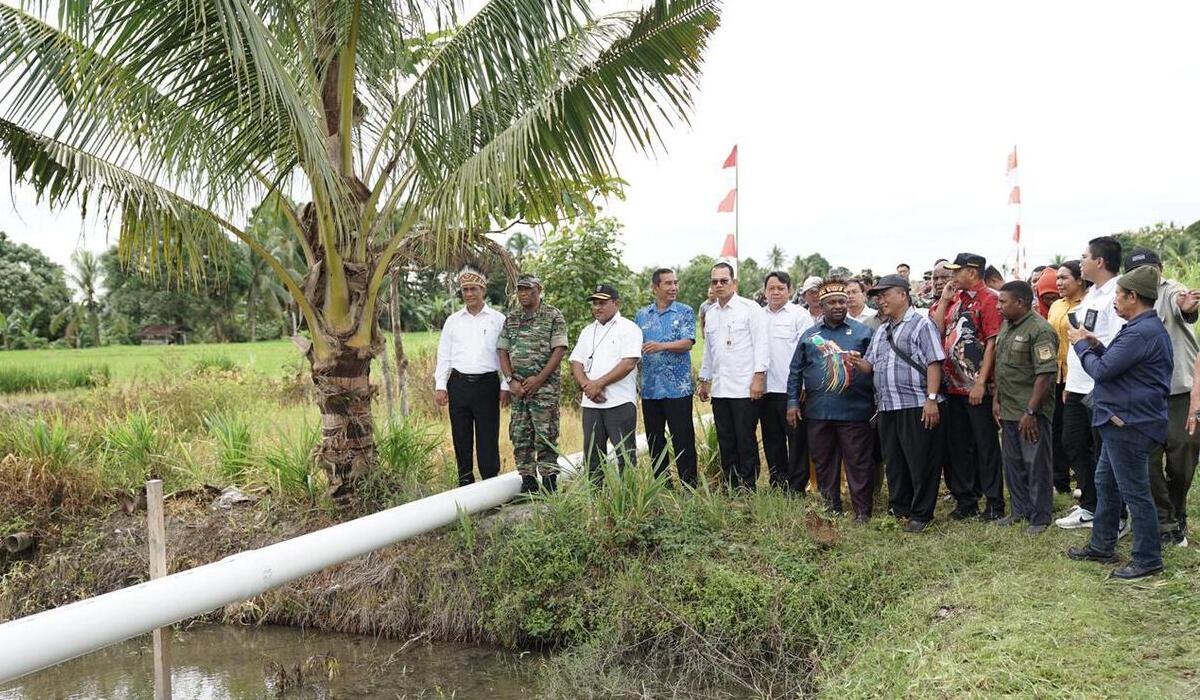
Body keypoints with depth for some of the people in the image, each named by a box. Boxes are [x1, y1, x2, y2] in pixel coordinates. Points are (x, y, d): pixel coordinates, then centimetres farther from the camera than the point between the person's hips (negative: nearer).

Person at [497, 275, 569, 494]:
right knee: (519, 436, 6)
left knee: (545, 436, -4)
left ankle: (549, 483, 3)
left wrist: (538, 379, -15)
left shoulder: (553, 316, -1)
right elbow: (503, 352, 11)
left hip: (545, 386, -5)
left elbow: (559, 350, -8)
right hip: (518, 388, 5)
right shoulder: (511, 320, 13)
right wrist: (511, 380, -4)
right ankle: (527, 482, 15)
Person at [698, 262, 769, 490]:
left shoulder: (750, 308, -2)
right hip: (719, 389, 6)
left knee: (746, 439, -2)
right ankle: (730, 487, 16)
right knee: (725, 441, 8)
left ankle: (748, 487, 5)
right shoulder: (710, 313, 16)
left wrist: (759, 377, -14)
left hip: (744, 388, -6)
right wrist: (704, 381, 21)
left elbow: (760, 344, -7)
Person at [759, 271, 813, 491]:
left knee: (797, 440, -2)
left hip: (792, 389, -5)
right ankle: (777, 486, 22)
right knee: (772, 441, 12)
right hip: (766, 389, 5)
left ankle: (796, 488, 5)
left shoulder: (799, 315, -1)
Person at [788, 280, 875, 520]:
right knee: (823, 463, 10)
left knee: (858, 463, -1)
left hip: (854, 411, -3)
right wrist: (793, 403, 6)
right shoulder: (810, 335, 11)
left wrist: (876, 401, -2)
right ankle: (830, 508, 22)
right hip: (817, 412, 3)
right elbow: (795, 372, 13)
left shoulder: (862, 332, 5)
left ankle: (862, 511, 7)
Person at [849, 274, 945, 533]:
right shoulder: (881, 331, 20)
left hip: (916, 407, -7)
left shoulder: (921, 325, -3)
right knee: (893, 463, 13)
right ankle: (898, 509, 24)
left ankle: (921, 514, 8)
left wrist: (931, 399, -19)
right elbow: (872, 366, 22)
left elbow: (934, 363, -11)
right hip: (887, 407, 7)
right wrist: (858, 363, -1)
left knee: (921, 462, -1)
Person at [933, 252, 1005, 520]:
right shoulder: (955, 298, 13)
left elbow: (992, 342, -14)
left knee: (986, 445, 1)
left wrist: (981, 382, -18)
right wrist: (944, 300, 4)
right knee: (958, 444, 12)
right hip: (954, 385, 7)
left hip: (978, 387, -7)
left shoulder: (989, 299, -9)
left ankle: (994, 503, 10)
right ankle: (965, 500, 22)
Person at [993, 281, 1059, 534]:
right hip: (1008, 409, 9)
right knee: (1012, 462, 16)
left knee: (1036, 464, 2)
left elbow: (1045, 374, -21)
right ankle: (1020, 509, 30)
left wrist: (1030, 411, -21)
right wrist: (997, 399, 12)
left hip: (1031, 412, -9)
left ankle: (1040, 517, 13)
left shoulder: (1039, 330, -17)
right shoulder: (1006, 326, 11)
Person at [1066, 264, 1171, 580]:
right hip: (1121, 422, 11)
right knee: (1105, 482, 19)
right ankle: (1102, 546, 30)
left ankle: (1147, 559, 10)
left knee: (1134, 492, -1)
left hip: (1129, 424, -11)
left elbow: (1103, 370, -22)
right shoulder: (1146, 328, 12)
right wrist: (1096, 345, 5)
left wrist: (1081, 345, -6)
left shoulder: (1141, 332, -23)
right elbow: (1117, 363, 16)